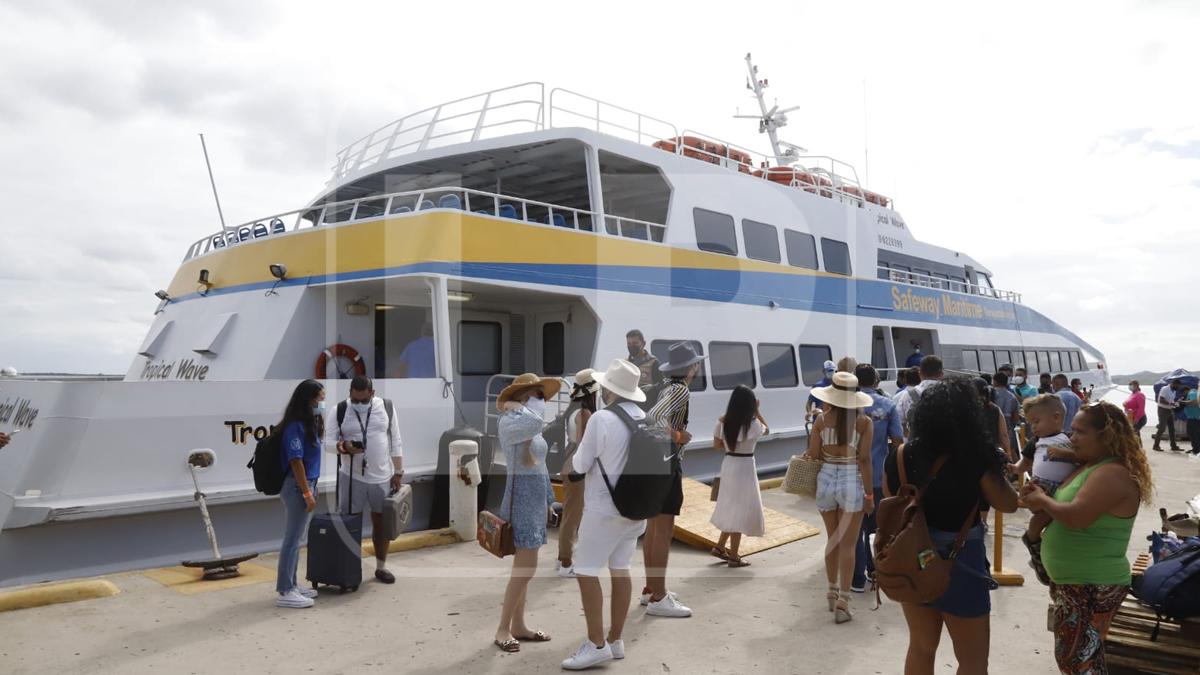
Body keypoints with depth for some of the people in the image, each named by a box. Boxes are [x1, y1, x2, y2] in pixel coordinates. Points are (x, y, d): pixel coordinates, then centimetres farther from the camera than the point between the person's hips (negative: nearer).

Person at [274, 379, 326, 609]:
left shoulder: (309, 424, 11)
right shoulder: (295, 427, -17)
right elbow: (296, 462, -20)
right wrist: (307, 493, -19)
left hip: (306, 485, 9)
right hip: (297, 487, -9)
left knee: (296, 538, 15)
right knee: (292, 539, -3)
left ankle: (290, 585, 24)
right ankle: (284, 592, 4)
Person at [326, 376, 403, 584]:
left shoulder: (387, 407, 0)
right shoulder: (340, 411, -3)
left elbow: (395, 441, 3)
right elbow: (328, 441, -5)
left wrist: (398, 472, 2)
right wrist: (343, 447, -27)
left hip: (382, 476, 1)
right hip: (352, 477, -1)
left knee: (382, 520, 10)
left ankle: (381, 567, 23)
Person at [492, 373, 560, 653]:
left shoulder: (531, 426, 13)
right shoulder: (508, 422, -14)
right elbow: (537, 421, -36)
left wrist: (547, 500, 20)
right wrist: (516, 406, -17)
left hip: (535, 499, 9)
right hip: (521, 498, -9)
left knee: (523, 566, 13)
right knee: (527, 567, -9)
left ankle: (518, 626, 20)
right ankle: (503, 630, 2)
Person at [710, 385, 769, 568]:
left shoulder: (723, 422, -3)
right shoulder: (753, 424, -15)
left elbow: (716, 445, 6)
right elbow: (767, 429, 7)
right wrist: (757, 411, 10)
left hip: (728, 464, 6)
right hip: (745, 466, -6)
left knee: (732, 509, 21)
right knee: (740, 510, 4)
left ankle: (720, 547, 30)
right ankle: (733, 556, 11)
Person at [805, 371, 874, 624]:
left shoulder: (822, 420, -2)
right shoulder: (864, 422, -6)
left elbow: (813, 456, -3)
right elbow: (864, 459, -9)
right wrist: (869, 494, -4)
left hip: (826, 480, 2)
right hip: (852, 482, -2)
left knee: (832, 540, 19)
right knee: (848, 545, 4)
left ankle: (833, 592, 31)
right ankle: (842, 601, 1)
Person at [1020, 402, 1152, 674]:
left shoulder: (1113, 473, -22)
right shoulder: (1088, 466, 9)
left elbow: (1076, 517, -32)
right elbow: (1063, 510, 21)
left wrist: (1043, 500, -14)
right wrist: (1038, 497, 0)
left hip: (1092, 585, -10)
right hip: (1075, 580, 10)